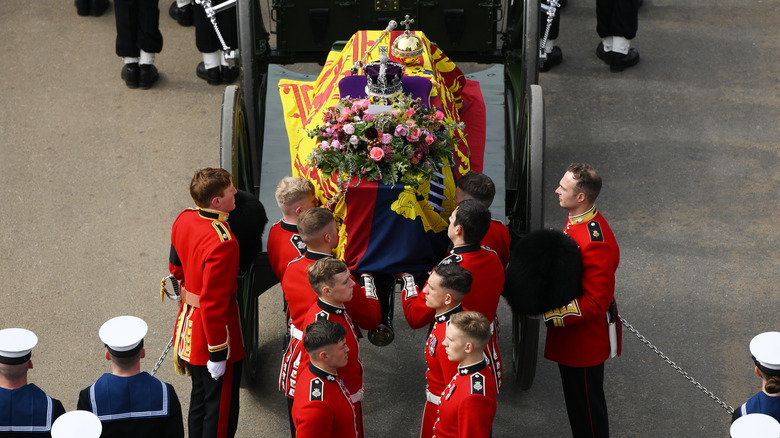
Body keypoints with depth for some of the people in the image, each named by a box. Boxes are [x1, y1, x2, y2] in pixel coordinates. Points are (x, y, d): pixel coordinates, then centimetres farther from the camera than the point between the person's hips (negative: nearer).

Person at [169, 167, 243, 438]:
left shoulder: (184, 220, -4)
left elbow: (175, 267, 13)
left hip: (189, 322, 9)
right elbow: (213, 303, -27)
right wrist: (218, 353, -20)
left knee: (200, 396, 24)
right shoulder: (222, 243, -31)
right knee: (222, 407, 7)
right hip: (214, 330, -9)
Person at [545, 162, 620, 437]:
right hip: (572, 336, 10)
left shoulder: (596, 244, -31)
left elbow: (595, 303, -27)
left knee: (586, 406, 7)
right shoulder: (576, 221, 0)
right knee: (577, 399, 25)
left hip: (584, 339, -10)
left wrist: (550, 315, -25)